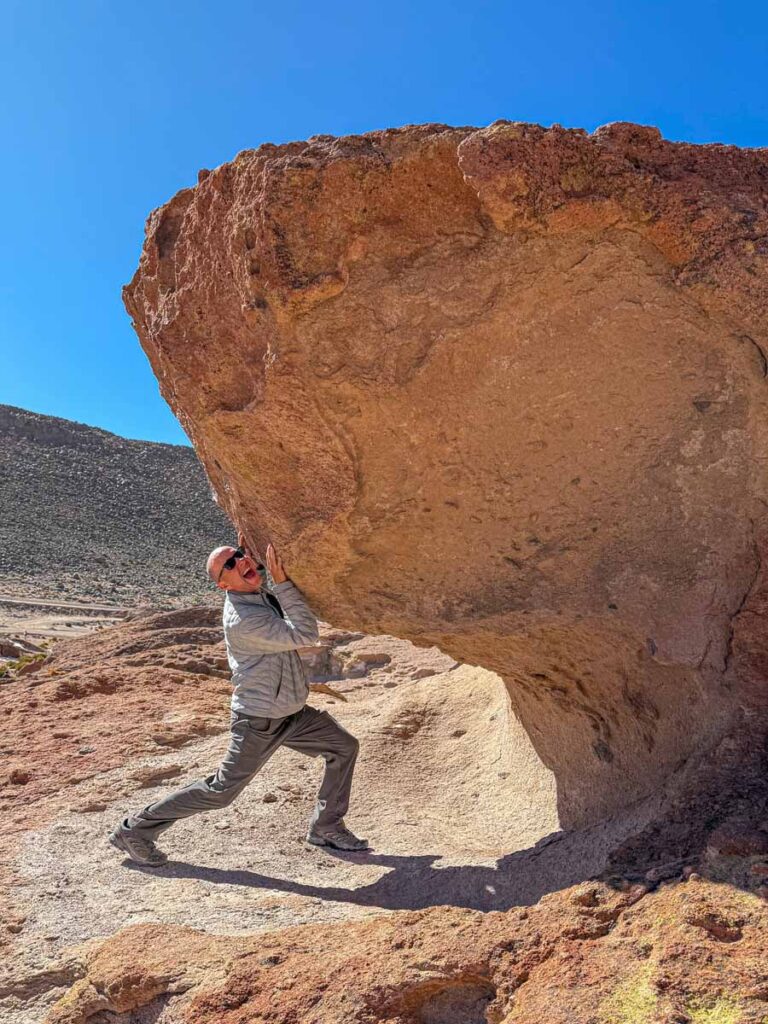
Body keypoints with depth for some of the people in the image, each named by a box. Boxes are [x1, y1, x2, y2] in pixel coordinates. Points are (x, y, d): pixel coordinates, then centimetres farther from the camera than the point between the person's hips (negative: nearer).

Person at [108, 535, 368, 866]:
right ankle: (135, 829, 19)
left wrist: (248, 546, -2)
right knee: (221, 791, 4)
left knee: (344, 747, 10)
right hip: (259, 722, -8)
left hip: (293, 713, 8)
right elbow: (305, 635, -31)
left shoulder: (260, 590, -4)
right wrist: (282, 581, -35)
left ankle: (325, 827, 23)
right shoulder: (242, 620, -30)